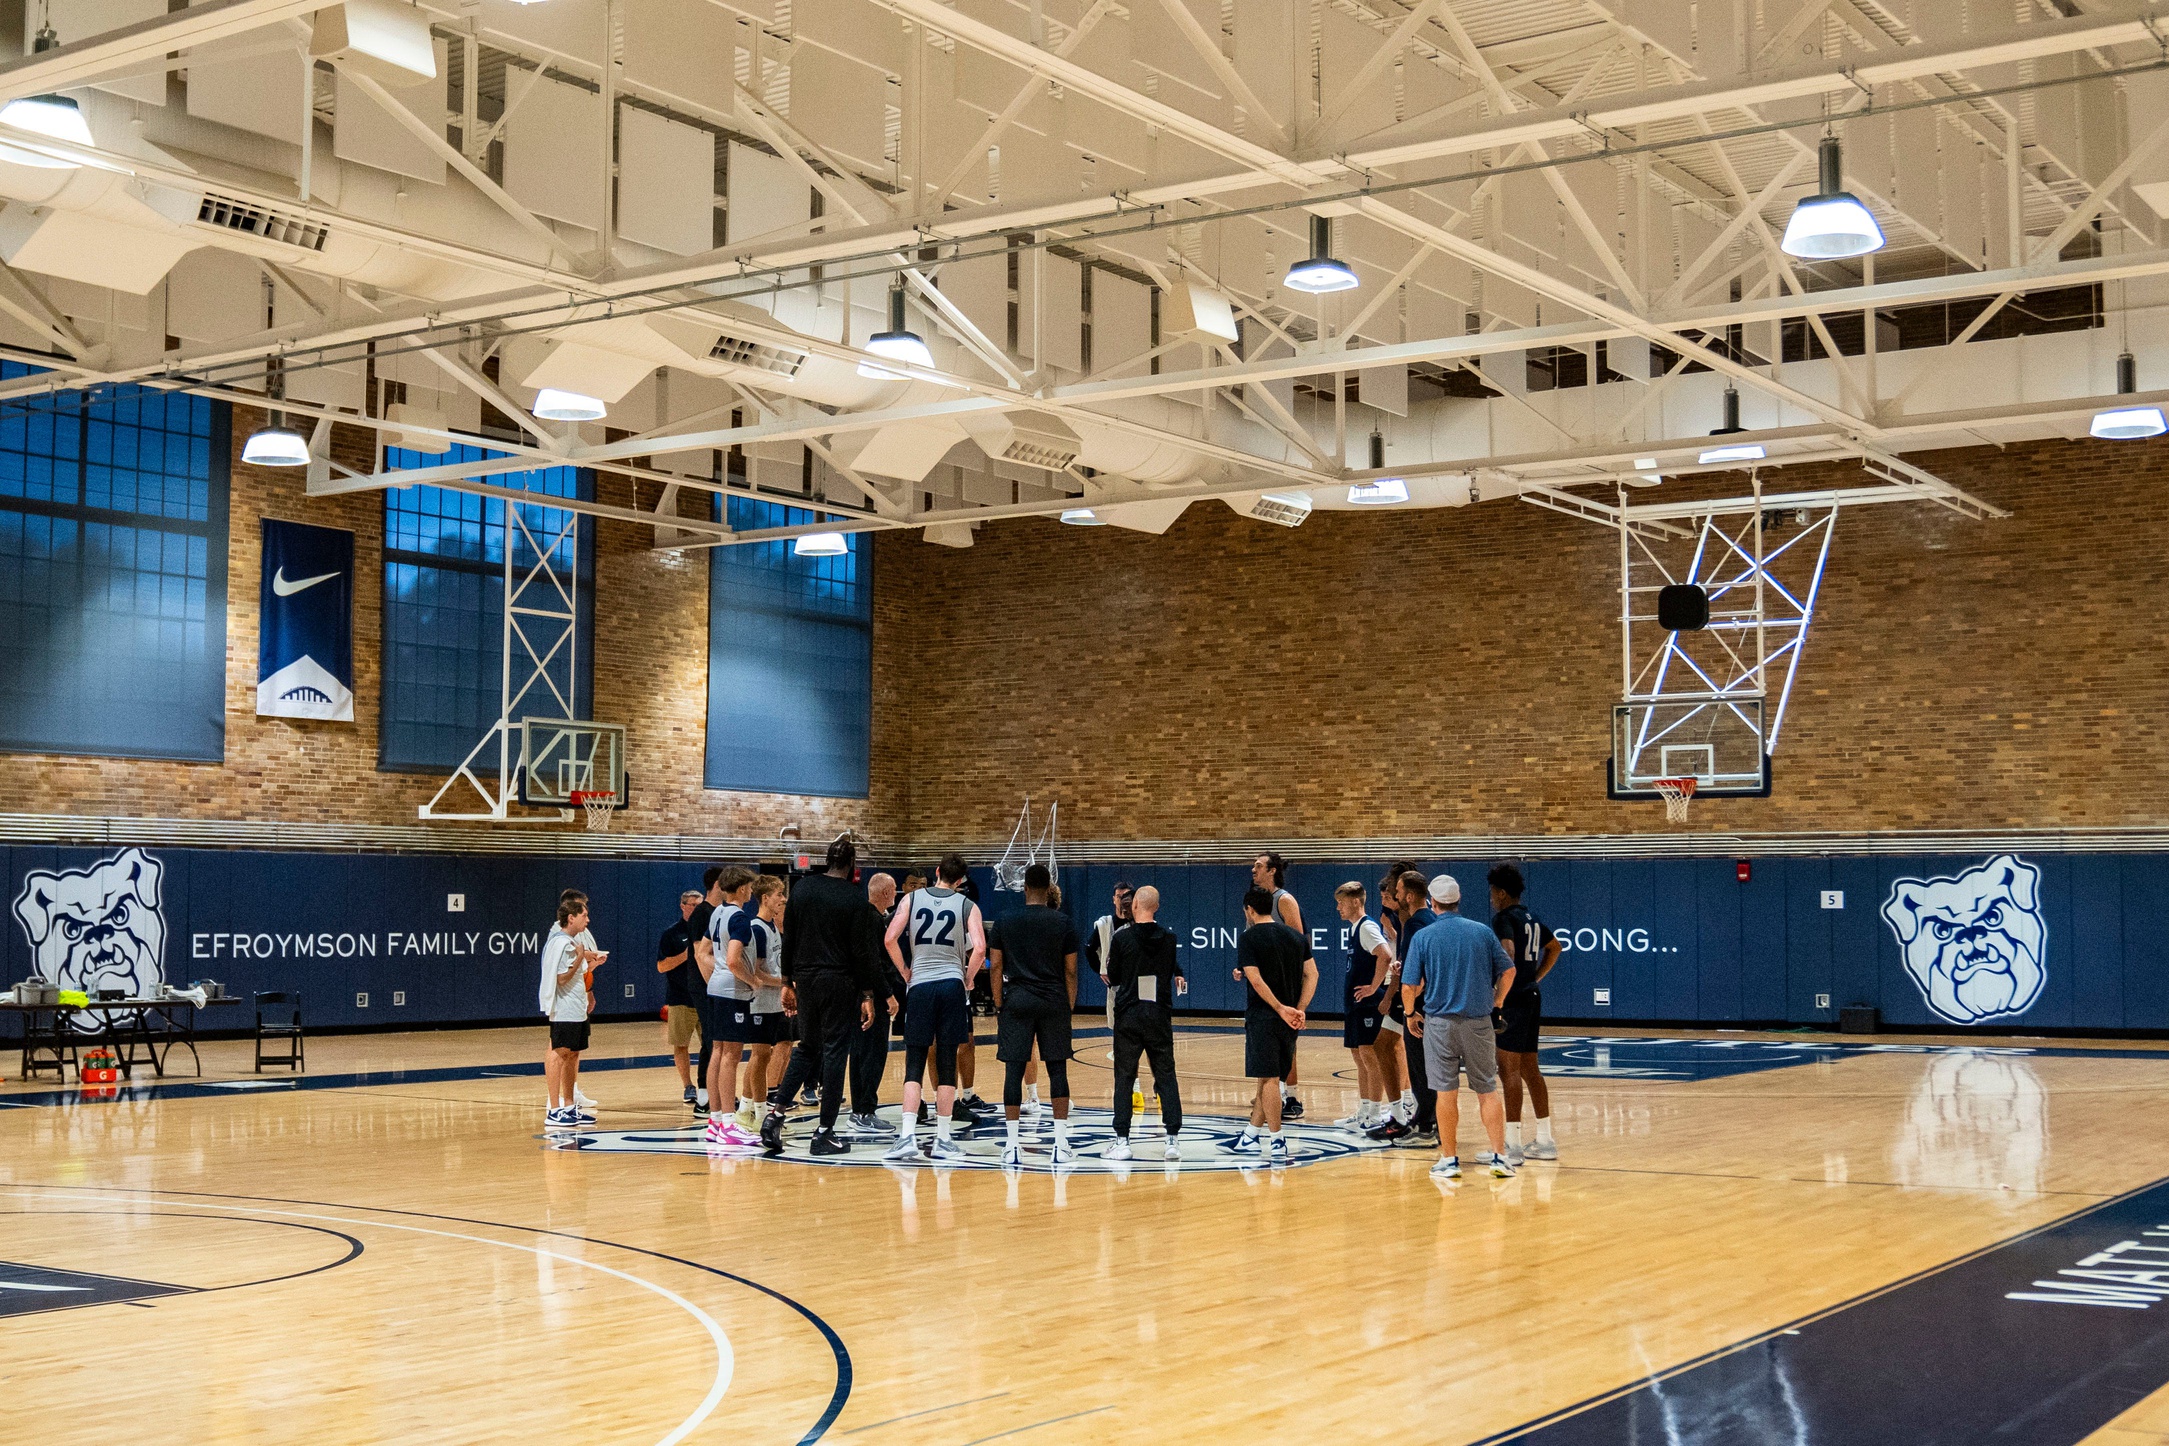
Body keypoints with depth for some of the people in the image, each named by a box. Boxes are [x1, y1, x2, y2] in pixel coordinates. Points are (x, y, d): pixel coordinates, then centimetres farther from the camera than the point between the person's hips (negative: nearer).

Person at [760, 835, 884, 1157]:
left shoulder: (802, 889, 5)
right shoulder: (856, 897, -9)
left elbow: (788, 940, 8)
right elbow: (862, 950, -9)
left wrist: (787, 982, 15)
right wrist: (867, 995, -4)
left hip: (806, 980, 5)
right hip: (839, 984, -5)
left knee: (807, 1048, 18)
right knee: (835, 1052, 1)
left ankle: (775, 1112, 3)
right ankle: (824, 1133, 2)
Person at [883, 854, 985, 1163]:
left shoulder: (912, 898, 6)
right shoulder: (967, 906, 3)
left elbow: (889, 939, -3)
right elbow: (979, 948, -11)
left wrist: (905, 972, 9)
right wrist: (968, 980, 4)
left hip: (919, 985, 0)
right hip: (952, 985, 0)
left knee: (914, 1065, 4)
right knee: (947, 1065, 5)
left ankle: (907, 1137, -8)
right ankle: (942, 1140, 7)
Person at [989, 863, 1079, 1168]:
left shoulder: (1007, 922, 1)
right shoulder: (1064, 923, 0)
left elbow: (996, 967, 2)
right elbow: (1071, 971, 1)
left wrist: (999, 1005, 9)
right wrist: (1070, 1006, 10)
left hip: (1016, 1002, 0)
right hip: (1054, 1003, 0)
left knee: (1014, 1071, 1)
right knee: (1058, 1070, 5)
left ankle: (1012, 1147, -1)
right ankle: (1061, 1145, 5)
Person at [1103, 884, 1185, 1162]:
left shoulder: (1122, 937, -8)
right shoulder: (1169, 938, 1)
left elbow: (1112, 978, 0)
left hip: (1129, 1016, -2)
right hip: (1160, 1014, 2)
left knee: (1124, 1078, 5)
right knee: (1166, 1077, 7)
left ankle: (1121, 1140, 3)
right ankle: (1172, 1139, 2)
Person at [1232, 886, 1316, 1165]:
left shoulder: (1249, 938, -7)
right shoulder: (1296, 936, 10)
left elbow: (1256, 980, -16)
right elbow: (1312, 974, 4)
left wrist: (1281, 1009, -16)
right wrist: (1299, 1010, -3)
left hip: (1263, 1016, -6)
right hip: (1290, 1021, 6)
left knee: (1269, 1079, -4)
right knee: (1270, 1077, 14)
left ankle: (1276, 1143, -6)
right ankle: (1253, 1134, 24)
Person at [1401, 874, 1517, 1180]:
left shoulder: (1423, 937, -5)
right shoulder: (1483, 932, 0)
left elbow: (1409, 986, -7)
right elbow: (1508, 971, 4)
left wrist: (1411, 1014, 10)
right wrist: (1497, 1002, 19)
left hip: (1440, 1023, -1)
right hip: (1478, 1022, 1)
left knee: (1447, 1093, 5)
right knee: (1488, 1091, 8)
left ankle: (1449, 1160, 9)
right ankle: (1499, 1156, 4)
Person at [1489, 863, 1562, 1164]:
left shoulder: (1503, 918, -11)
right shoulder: (1532, 919, 16)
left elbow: (1507, 953, -27)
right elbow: (1555, 947, 30)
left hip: (1513, 1000, -9)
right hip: (1531, 997, 9)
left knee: (1509, 1070, -8)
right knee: (1529, 1070, 15)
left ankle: (1512, 1145, -9)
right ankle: (1544, 1141, 19)